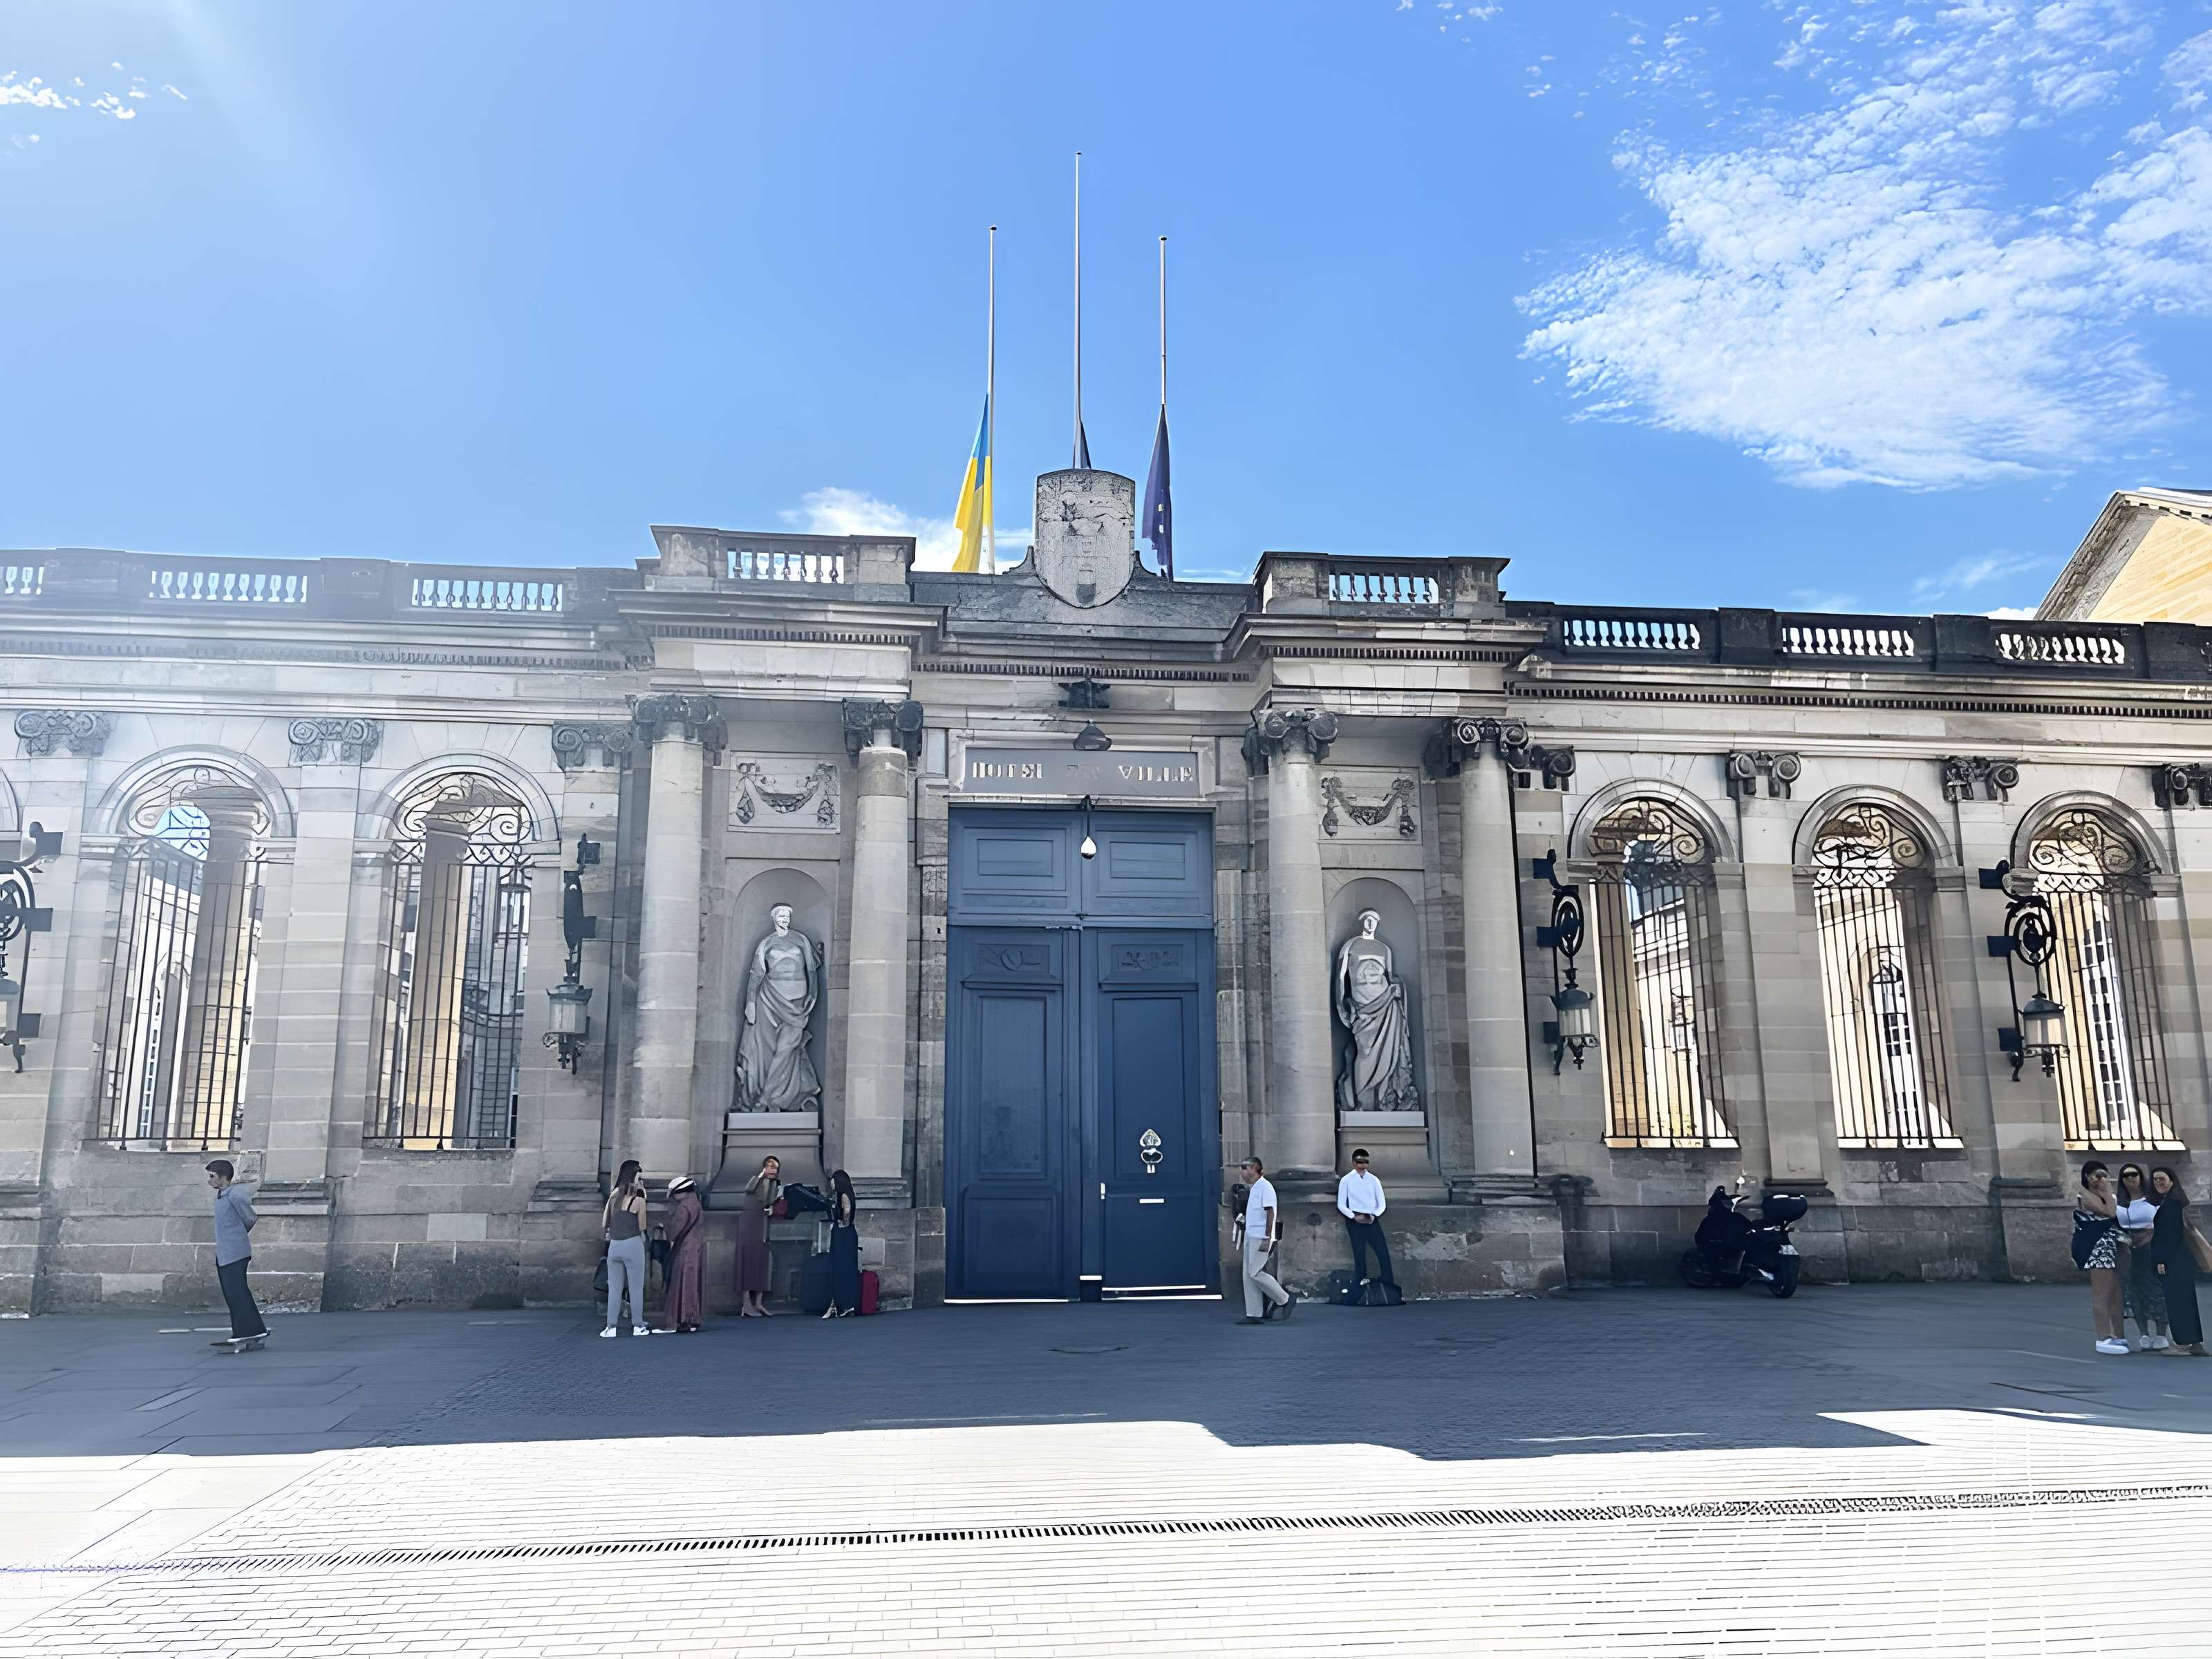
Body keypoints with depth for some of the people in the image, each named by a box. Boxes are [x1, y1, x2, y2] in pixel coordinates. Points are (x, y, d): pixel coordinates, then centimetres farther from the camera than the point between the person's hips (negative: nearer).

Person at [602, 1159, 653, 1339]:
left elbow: (604, 1223, 10)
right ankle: (638, 1326, 8)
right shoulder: (638, 1200, -7)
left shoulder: (614, 1197, 7)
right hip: (633, 1245, -5)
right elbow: (642, 1227, 1)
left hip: (614, 1245, 5)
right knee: (636, 1287, 4)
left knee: (614, 1288, 9)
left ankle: (611, 1327, 6)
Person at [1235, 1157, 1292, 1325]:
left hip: (1260, 1237, -10)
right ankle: (1253, 1314, 7)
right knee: (1248, 1275, 6)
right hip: (1251, 1236, 10)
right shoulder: (1252, 1188, 17)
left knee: (1255, 1273, -11)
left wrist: (1267, 1239, -21)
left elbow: (1270, 1213, -17)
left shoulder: (1264, 1186, -12)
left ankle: (1285, 1300, 2)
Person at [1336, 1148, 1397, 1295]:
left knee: (1384, 1252, -5)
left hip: (1372, 1221, 2)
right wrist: (1354, 1216, -12)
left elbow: (1382, 1203, 7)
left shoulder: (1373, 1180, 6)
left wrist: (1374, 1215, -10)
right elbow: (1341, 1204, 0)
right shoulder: (1346, 1181, 0)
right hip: (1355, 1222, -2)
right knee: (1360, 1255, 0)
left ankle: (1389, 1287, 2)